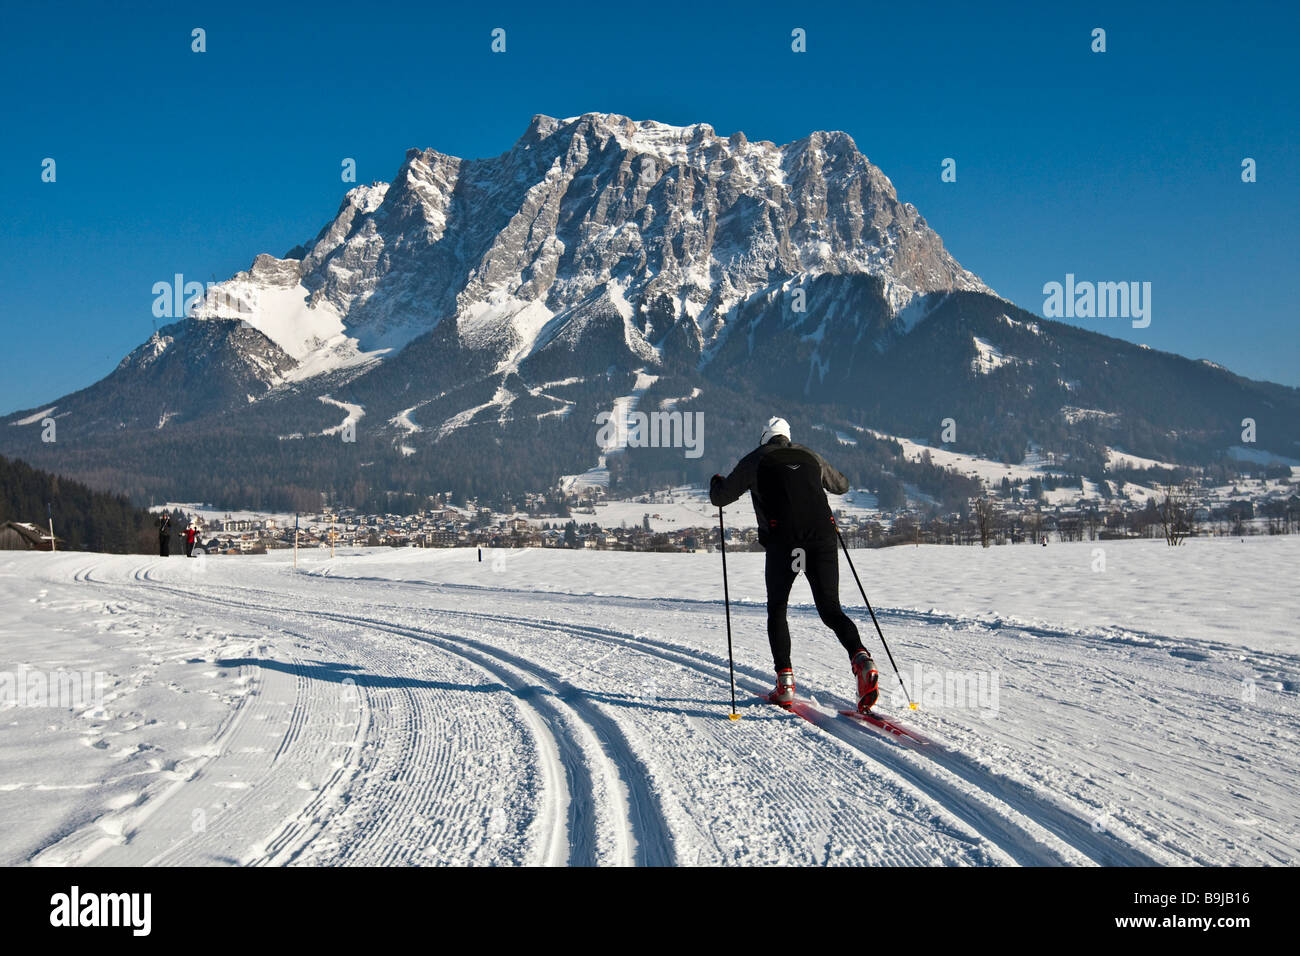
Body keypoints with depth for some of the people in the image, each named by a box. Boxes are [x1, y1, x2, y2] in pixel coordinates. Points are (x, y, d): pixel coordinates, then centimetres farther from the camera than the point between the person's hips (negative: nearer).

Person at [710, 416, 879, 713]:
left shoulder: (755, 460, 11)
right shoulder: (810, 457, 20)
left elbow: (720, 498, 14)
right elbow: (841, 485, 36)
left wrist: (716, 483, 37)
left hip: (783, 543, -2)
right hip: (822, 540, 2)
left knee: (777, 609, 15)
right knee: (831, 610, 7)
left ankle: (785, 679, 3)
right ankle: (861, 659, -20)